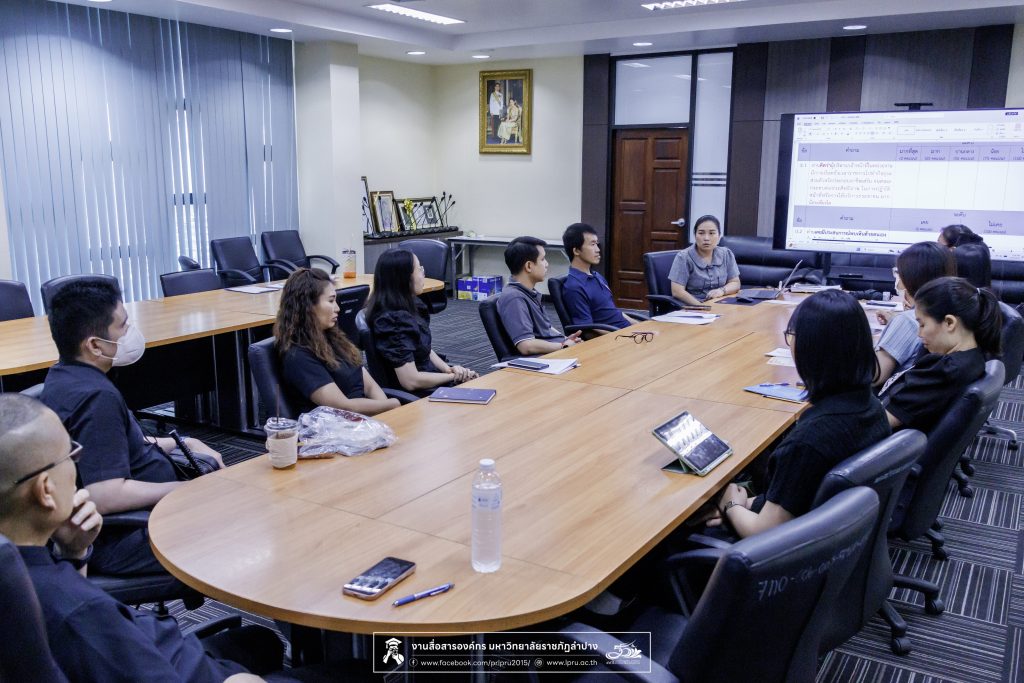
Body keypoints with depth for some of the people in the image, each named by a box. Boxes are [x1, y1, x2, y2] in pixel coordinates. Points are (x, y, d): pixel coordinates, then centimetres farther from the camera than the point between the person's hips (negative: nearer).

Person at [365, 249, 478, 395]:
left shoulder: (409, 307, 3)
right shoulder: (392, 320, -24)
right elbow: (410, 380, -25)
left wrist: (449, 369, -3)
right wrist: (454, 376, -14)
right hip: (417, 395, -8)